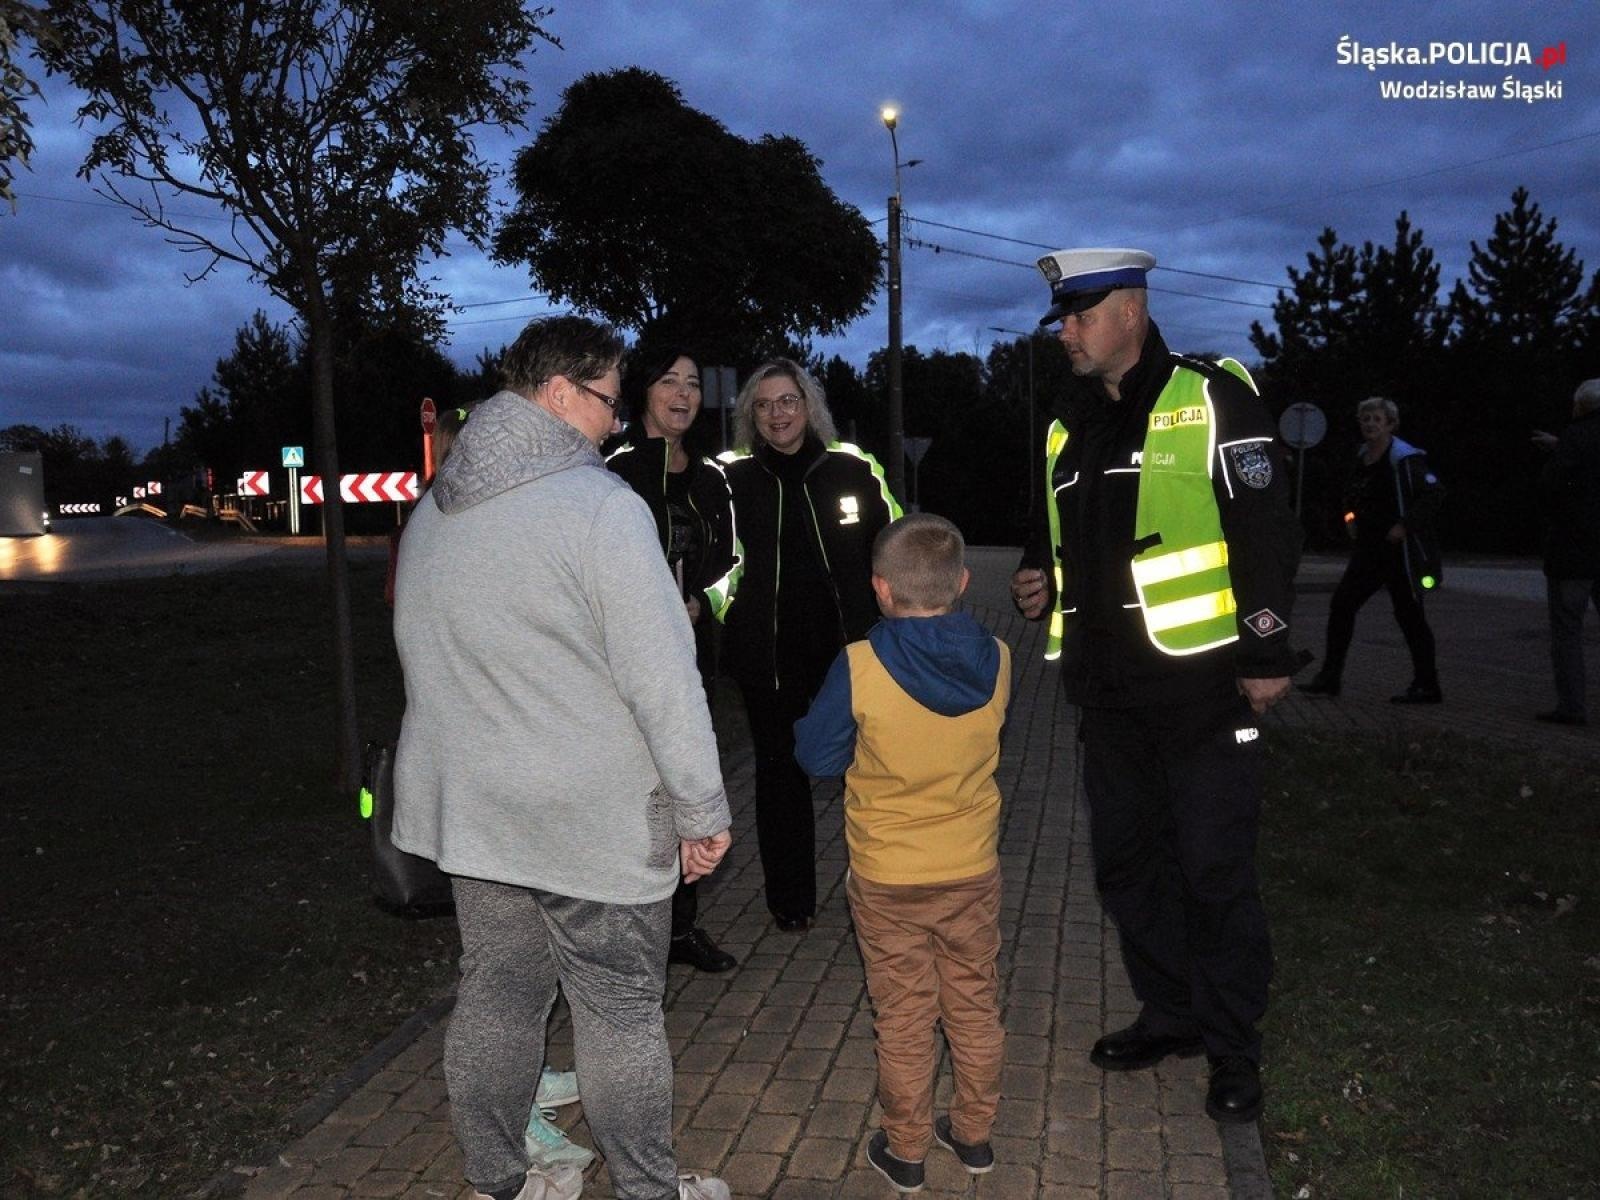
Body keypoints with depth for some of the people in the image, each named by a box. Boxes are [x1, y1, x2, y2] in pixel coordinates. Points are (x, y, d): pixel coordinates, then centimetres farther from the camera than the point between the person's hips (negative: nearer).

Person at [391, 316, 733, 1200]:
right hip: (592, 821, -7)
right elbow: (663, 677, -19)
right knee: (620, 1009, 8)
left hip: (467, 807, 7)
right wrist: (701, 811, -11)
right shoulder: (599, 505, -17)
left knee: (494, 994, 18)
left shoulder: (433, 510, 8)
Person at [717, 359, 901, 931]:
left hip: (847, 642, 0)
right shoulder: (735, 479, 3)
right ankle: (790, 899, 23)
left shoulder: (852, 470, 3)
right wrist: (720, 602, -3)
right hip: (767, 650, 0)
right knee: (781, 769, 9)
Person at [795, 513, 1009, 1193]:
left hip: (887, 879, -3)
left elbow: (816, 755, -9)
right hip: (974, 869, 3)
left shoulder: (859, 667, -22)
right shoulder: (995, 660, -10)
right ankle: (973, 1134, 36)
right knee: (975, 1005, 20)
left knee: (904, 1017, 13)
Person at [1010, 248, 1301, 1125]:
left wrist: (1266, 653, -14)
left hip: (1201, 685, -7)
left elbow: (1267, 530, -10)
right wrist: (1039, 584, 4)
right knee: (1125, 863, 14)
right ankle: (1170, 1015, 33)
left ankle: (1234, 1052, 20)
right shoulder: (1067, 426, 14)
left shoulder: (1210, 399, -6)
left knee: (1214, 872, 1)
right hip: (1108, 691, 7)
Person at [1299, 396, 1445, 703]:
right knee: (1341, 604, 2)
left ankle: (1427, 686, 12)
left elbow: (1434, 494, -17)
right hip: (1369, 548, 8)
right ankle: (1329, 677, 9)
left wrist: (1405, 526, -20)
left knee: (1409, 614, 0)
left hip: (1400, 549, -8)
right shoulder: (1362, 455, 12)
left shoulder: (1405, 458, -12)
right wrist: (1350, 516, 13)